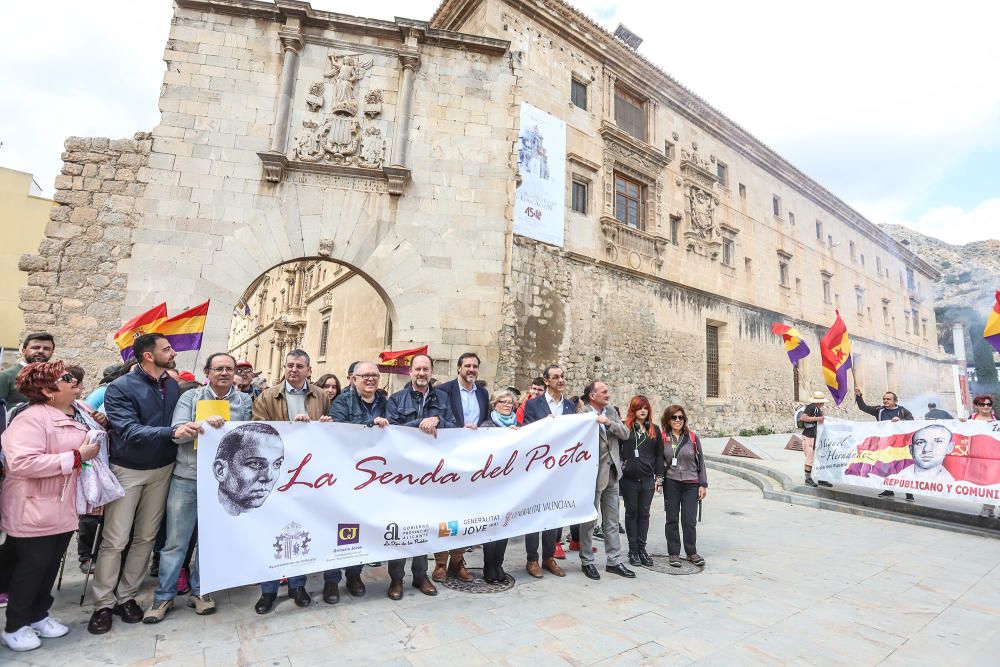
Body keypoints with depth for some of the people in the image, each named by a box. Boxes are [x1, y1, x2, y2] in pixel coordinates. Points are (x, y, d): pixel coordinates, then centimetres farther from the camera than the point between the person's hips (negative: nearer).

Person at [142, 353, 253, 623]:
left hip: (223, 480, 1)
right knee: (175, 541, 8)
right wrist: (205, 423, -24)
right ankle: (164, 596, 25)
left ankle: (199, 591, 28)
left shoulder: (244, 401, 4)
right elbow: (177, 433, -9)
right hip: (187, 478, -1)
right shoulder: (190, 397, 0)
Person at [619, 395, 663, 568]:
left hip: (648, 479, 3)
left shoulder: (655, 429, 8)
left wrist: (659, 477, 7)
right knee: (631, 513, 9)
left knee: (644, 514, 10)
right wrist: (619, 468, -7)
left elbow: (659, 455, 10)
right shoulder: (624, 427, -3)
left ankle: (642, 549, 22)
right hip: (629, 479, -3)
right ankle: (633, 550, 19)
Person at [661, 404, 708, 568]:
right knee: (672, 519, 8)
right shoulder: (663, 438, -1)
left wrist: (703, 484, 3)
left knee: (689, 521, 3)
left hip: (691, 484, 0)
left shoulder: (692, 437, 1)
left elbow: (700, 461, 5)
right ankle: (673, 553, 21)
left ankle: (691, 552, 23)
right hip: (671, 483, 0)